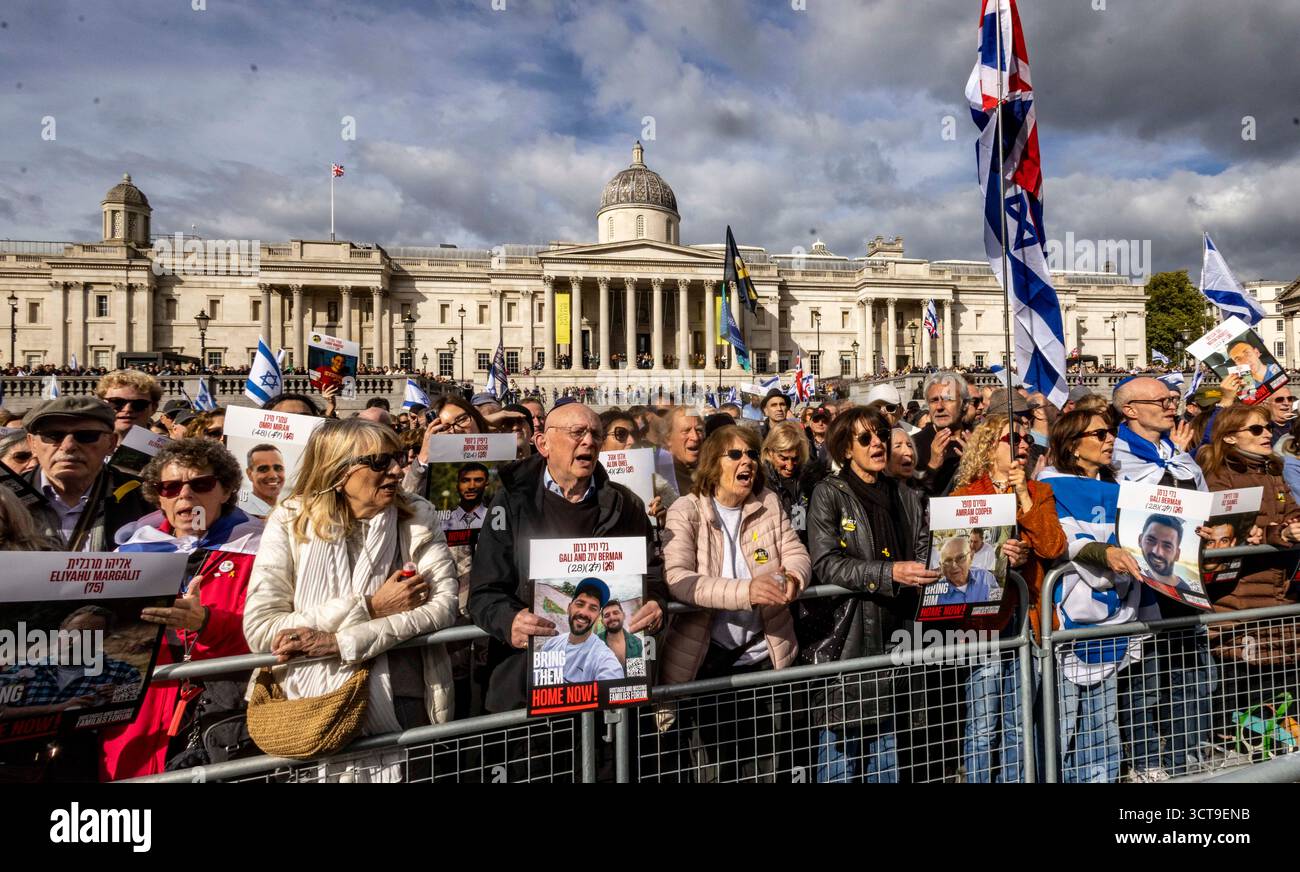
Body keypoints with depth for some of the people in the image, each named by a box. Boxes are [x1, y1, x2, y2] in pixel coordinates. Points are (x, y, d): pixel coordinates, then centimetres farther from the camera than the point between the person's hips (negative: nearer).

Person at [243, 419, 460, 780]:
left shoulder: (417, 516, 2)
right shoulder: (290, 523, -1)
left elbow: (444, 605, -9)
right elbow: (259, 629, -8)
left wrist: (337, 641, -16)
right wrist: (370, 607, -12)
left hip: (402, 703, 0)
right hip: (312, 706, 0)